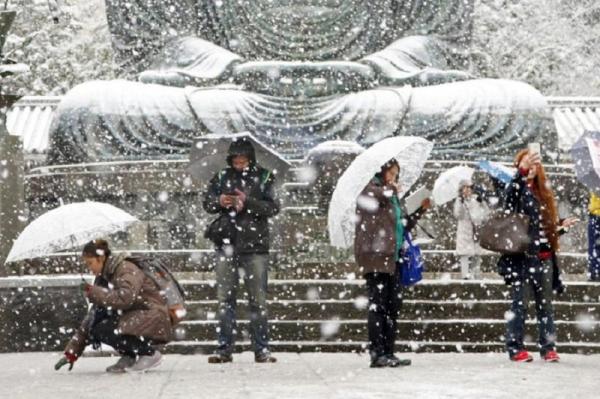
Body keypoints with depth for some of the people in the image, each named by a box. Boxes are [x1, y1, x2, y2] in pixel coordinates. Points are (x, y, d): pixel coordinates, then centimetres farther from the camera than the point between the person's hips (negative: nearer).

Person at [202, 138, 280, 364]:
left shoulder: (264, 178, 0)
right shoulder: (222, 177, 8)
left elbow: (273, 207, -8)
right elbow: (207, 202, 9)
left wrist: (248, 202, -22)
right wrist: (219, 201, -13)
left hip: (254, 246, -2)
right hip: (226, 244, 2)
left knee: (258, 300, 1)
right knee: (225, 298, 4)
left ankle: (261, 349, 6)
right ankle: (224, 349, 8)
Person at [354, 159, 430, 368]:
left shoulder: (391, 196, 26)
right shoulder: (370, 188, 0)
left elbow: (404, 225, 28)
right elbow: (376, 194, -25)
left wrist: (420, 210, 16)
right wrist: (392, 188, -7)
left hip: (392, 258, 9)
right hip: (375, 255, -9)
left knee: (393, 306, 6)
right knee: (377, 305, -11)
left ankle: (388, 353, 9)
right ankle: (377, 354, -13)